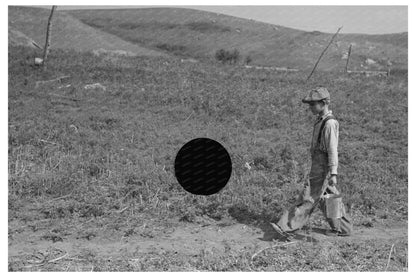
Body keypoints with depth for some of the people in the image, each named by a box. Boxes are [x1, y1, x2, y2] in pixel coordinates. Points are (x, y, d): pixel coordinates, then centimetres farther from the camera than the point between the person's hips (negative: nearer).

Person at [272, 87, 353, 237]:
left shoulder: (329, 123, -18)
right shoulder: (320, 120, 12)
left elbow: (332, 150, -20)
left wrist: (333, 173, -21)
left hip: (323, 168, -10)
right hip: (318, 166, 10)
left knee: (309, 197, -5)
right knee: (327, 198, 15)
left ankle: (287, 226, -2)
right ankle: (343, 228, 24)